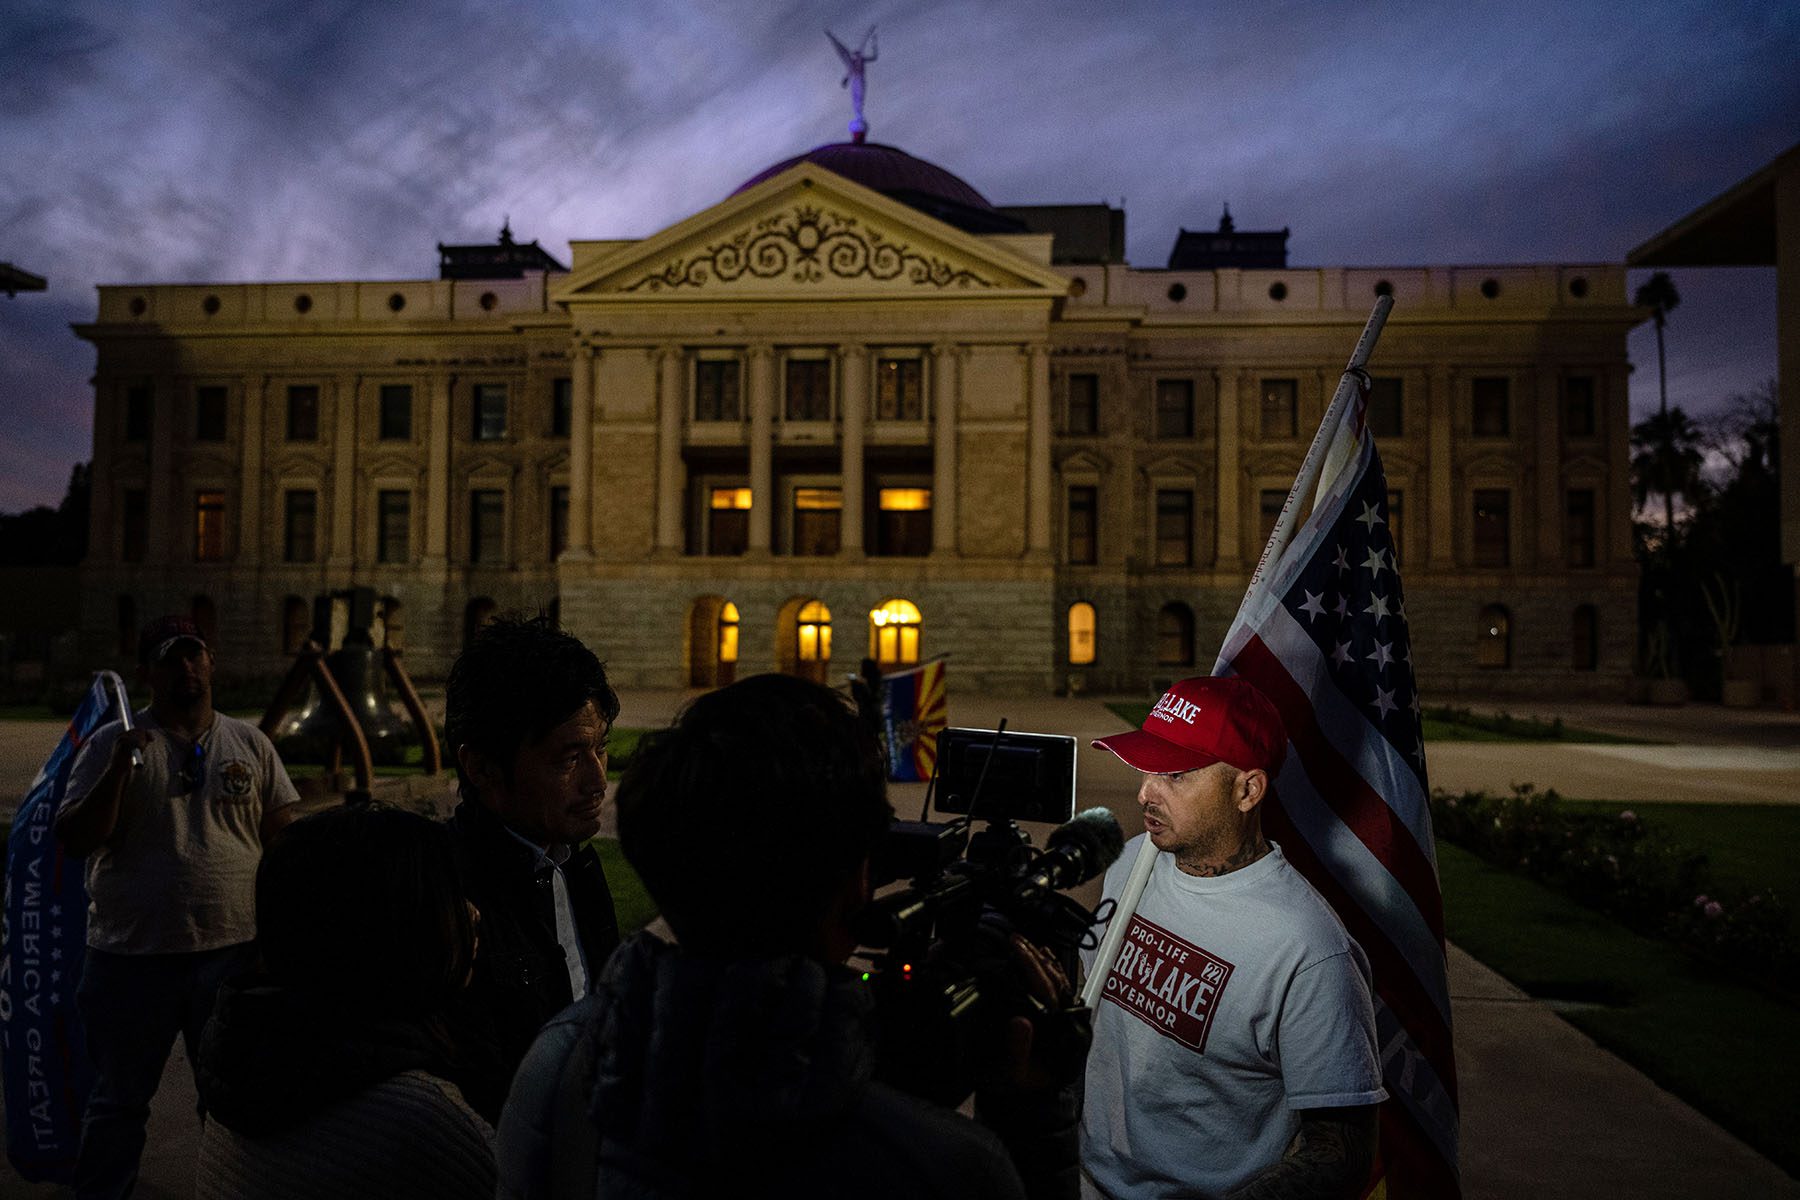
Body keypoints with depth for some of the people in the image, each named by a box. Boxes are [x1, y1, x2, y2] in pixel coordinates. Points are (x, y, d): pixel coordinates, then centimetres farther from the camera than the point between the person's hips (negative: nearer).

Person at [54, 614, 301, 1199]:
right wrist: (120, 766, -20)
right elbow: (75, 840, -7)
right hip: (133, 956, -1)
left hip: (234, 950, 2)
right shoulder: (111, 744, -1)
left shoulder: (250, 743, 4)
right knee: (118, 1101, 14)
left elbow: (284, 839, 6)